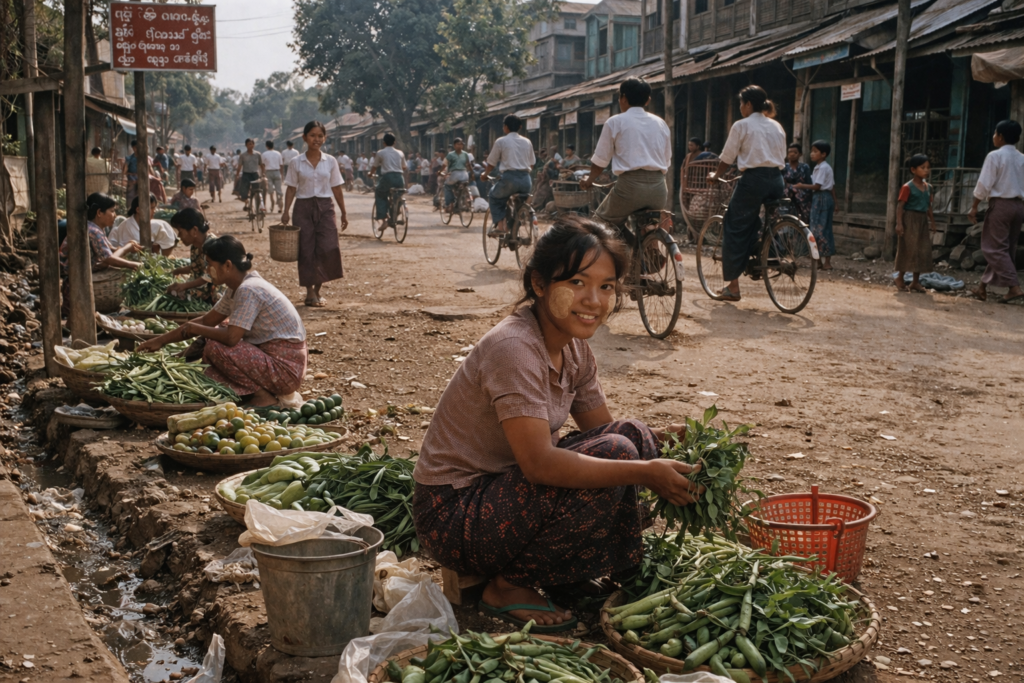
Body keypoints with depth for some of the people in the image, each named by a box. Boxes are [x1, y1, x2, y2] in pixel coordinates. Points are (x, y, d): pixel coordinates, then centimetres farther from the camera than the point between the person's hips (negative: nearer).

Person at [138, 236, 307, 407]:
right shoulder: (236, 288, 9)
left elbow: (231, 337, -25)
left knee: (215, 348, -16)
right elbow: (206, 321, 17)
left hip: (286, 369, -10)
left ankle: (263, 397, -5)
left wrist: (194, 328, -8)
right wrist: (161, 340, 17)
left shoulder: (248, 290, -20)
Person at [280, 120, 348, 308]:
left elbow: (336, 188, 8)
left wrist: (344, 213, 7)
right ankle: (310, 292, 10)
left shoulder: (330, 161, 4)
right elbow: (291, 189, 3)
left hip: (325, 207, 1)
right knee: (306, 251, 1)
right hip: (304, 208, -1)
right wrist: (286, 212, -6)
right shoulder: (296, 163, 1)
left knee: (328, 249, -9)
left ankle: (318, 289, 8)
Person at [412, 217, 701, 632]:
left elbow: (602, 427, 8)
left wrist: (660, 438, -11)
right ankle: (508, 587, -9)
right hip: (452, 514, -8)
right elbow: (539, 463, -32)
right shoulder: (513, 348, -25)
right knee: (616, 453, -22)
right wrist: (646, 472, -30)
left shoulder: (573, 347, 3)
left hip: (503, 488, 9)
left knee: (632, 436, -3)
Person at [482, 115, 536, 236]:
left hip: (509, 178, -4)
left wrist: (485, 174, 28)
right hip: (526, 180, 4)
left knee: (494, 197, 21)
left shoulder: (501, 141, 3)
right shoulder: (527, 142, 15)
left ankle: (499, 226, 2)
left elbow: (491, 163, 8)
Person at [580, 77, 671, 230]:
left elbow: (600, 160, 8)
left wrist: (589, 180, 26)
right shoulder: (661, 124, 18)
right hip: (658, 188, 5)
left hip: (630, 186, -5)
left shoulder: (615, 122, 6)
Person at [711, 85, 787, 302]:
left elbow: (727, 158, 1)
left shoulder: (742, 125, -1)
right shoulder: (777, 126, 17)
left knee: (735, 229, 2)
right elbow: (782, 157, 19)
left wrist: (715, 175, 17)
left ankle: (732, 286, 0)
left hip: (753, 180, -6)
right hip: (777, 181, 6)